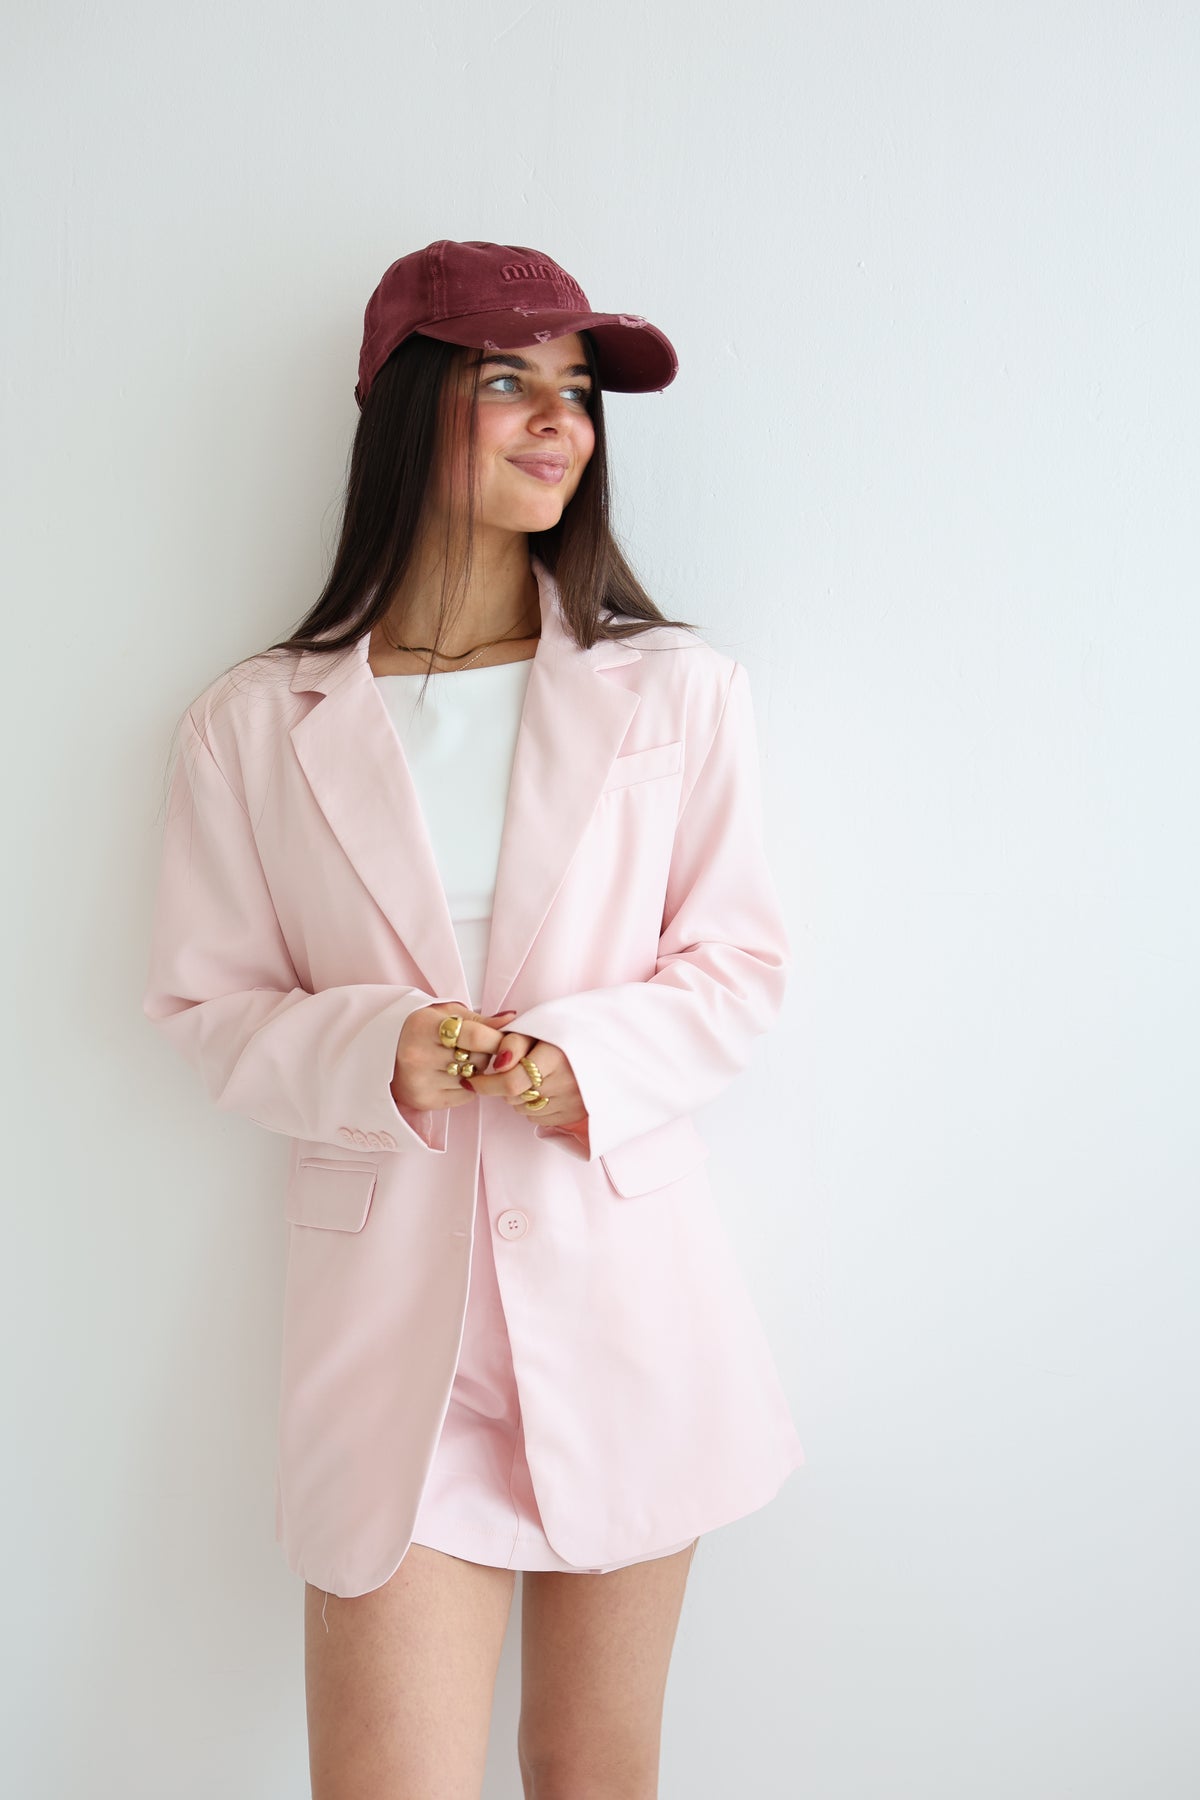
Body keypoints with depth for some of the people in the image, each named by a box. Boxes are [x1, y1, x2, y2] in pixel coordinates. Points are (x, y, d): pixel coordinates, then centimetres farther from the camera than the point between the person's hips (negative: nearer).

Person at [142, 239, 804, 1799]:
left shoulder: (675, 691, 1)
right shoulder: (257, 727, 0)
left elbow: (740, 962, 5)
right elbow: (207, 1001, 4)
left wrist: (594, 1060, -14)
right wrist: (373, 1052, -15)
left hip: (623, 1279, 2)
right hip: (390, 1298, -1)